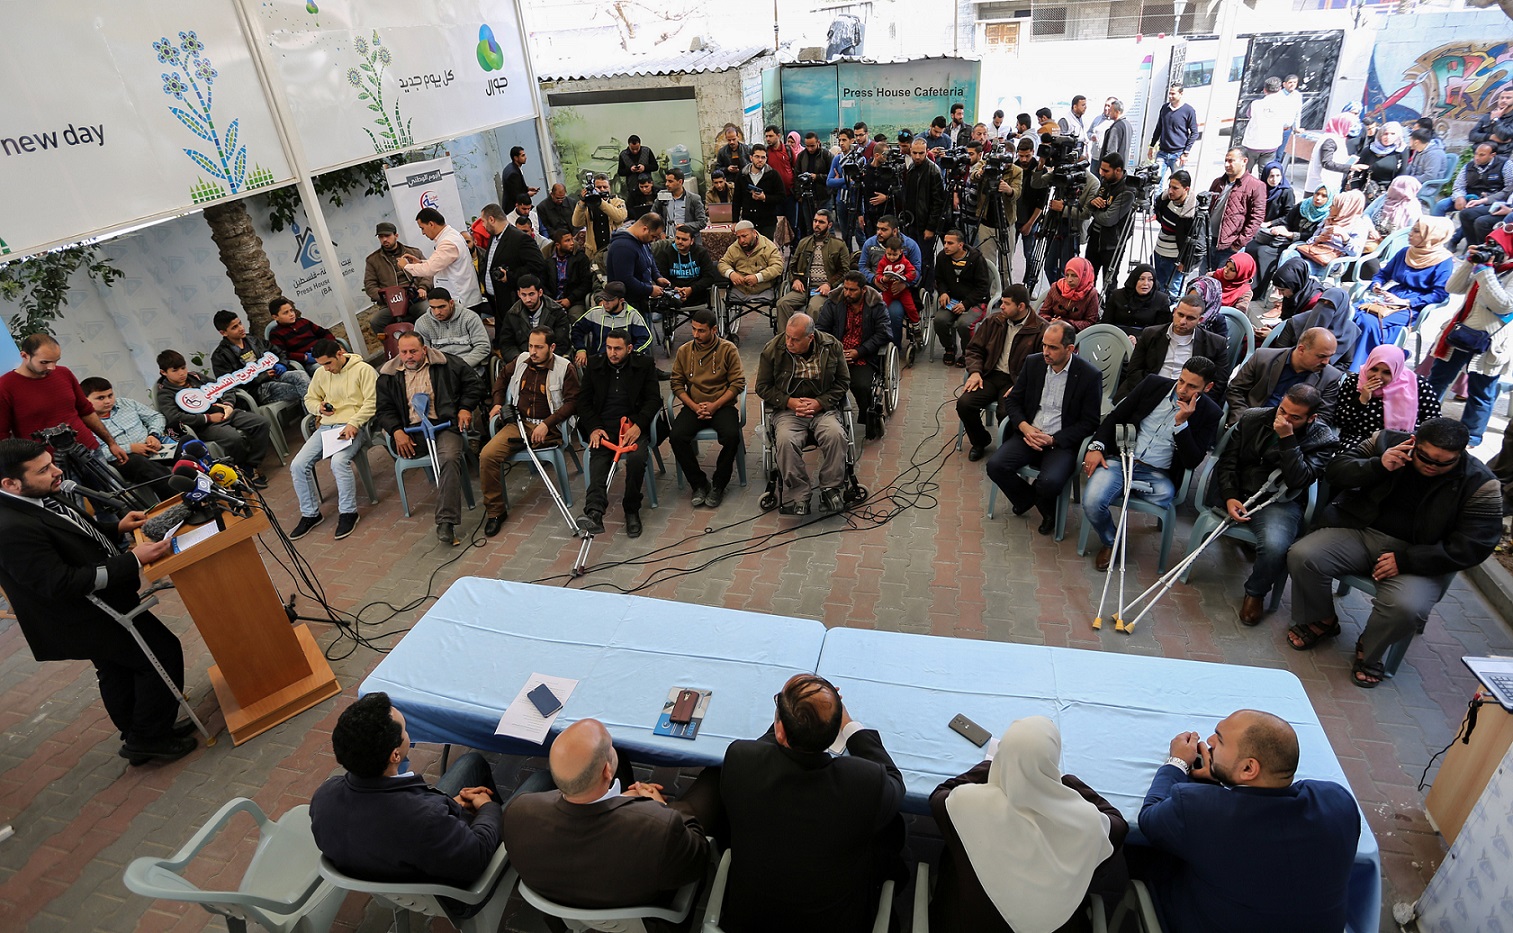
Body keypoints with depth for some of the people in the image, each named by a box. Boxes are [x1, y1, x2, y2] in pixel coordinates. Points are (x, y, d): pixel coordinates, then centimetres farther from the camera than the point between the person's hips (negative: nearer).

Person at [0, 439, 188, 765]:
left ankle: (136, 738, 42)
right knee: (164, 654, -3)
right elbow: (61, 583, -31)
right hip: (86, 617, -10)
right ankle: (150, 738, 13)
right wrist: (134, 560, -30)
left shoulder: (36, 498, -3)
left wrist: (117, 527, 0)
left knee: (117, 671, 24)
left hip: (97, 601, 10)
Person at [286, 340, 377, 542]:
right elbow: (310, 398, 27)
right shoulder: (321, 373, 16)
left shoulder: (363, 369, -3)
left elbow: (371, 402, -10)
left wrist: (353, 423, -21)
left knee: (339, 461, -33)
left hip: (353, 426, -6)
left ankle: (348, 512, -17)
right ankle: (310, 514, 6)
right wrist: (319, 407, 3)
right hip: (326, 426, 7)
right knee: (298, 465, -10)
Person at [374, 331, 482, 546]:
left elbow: (473, 383, 13)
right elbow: (384, 409, 12)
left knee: (450, 458, -31)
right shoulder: (389, 375, 13)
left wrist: (465, 408, -1)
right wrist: (396, 431, -6)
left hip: (444, 425, -4)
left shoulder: (447, 364, 6)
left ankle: (445, 522, -36)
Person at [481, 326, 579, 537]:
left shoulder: (566, 368, -4)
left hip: (549, 427, -4)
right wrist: (498, 402, 17)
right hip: (518, 422, 4)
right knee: (487, 455, -19)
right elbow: (502, 377, 31)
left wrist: (546, 424, -17)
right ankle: (495, 510, -6)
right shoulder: (520, 360, 10)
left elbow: (572, 402, -8)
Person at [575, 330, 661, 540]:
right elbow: (583, 401, 9)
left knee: (637, 458, -31)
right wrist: (594, 428, -8)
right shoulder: (594, 364, 11)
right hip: (603, 426, 1)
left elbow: (654, 399, 1)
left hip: (634, 425, -1)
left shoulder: (644, 364, 6)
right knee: (598, 459, -29)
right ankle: (594, 513, -49)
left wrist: (638, 425, -15)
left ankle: (632, 511, -13)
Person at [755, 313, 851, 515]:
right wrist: (789, 402, -11)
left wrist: (820, 402, -10)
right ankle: (797, 496, -20)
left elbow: (843, 381, 6)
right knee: (786, 440, -32)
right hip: (787, 410, 0)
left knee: (835, 435, -30)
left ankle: (830, 489, -11)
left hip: (823, 408, 1)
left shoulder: (832, 346, -2)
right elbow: (763, 387, 4)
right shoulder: (772, 349, -4)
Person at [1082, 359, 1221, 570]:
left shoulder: (1209, 413, -1)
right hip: (1121, 459, 0)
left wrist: (1181, 423, -17)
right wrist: (1096, 446, -9)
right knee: (1092, 501, -25)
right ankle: (1110, 542, 6)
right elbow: (1115, 416, 7)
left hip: (1158, 476, 0)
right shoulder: (1153, 384, 3)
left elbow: (1192, 462, -6)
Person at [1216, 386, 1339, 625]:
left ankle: (1256, 593, 1)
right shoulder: (1252, 419, 2)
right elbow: (1228, 461, 2)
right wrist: (1229, 497, -12)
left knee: (1274, 546, -33)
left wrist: (1287, 438, -22)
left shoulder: (1324, 439, -4)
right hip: (1237, 494, 5)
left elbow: (1299, 480, -17)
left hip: (1280, 502, -5)